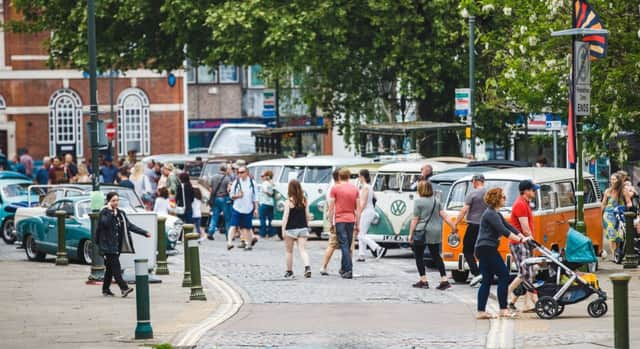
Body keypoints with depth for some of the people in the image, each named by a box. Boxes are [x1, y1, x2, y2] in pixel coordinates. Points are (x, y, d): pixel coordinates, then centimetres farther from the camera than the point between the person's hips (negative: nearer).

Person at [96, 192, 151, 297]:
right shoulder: (104, 213, -6)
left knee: (110, 267, 11)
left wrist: (144, 233, 13)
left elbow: (130, 225, 17)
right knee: (115, 266, -13)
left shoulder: (120, 213, 14)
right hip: (108, 246, -7)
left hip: (117, 246, 7)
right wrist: (110, 211, -21)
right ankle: (123, 288, -21)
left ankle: (106, 289, 19)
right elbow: (105, 223, -25)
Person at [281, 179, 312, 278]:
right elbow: (307, 215, 7)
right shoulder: (304, 201, 2)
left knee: (289, 251, 11)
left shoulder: (289, 202, -10)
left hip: (291, 229, -3)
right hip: (303, 228, 3)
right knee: (302, 249, -2)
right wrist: (307, 226, 19)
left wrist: (283, 230, -9)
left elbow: (285, 217, -11)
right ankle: (307, 267, -25)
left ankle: (289, 271, 19)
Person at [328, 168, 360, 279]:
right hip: (351, 220, 4)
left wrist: (331, 223, 4)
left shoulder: (335, 188, -4)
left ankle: (348, 271, -16)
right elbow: (358, 208, 7)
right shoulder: (355, 189, 6)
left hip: (340, 220, -4)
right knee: (347, 246, 14)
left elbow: (331, 207, -4)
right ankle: (343, 269, 22)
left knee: (344, 245, -7)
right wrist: (357, 224, 13)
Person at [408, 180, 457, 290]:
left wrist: (411, 234, -5)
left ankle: (423, 280, 3)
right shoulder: (436, 201, 9)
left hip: (422, 232, -6)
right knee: (436, 256, 9)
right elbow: (444, 215, 5)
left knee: (419, 256, 6)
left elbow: (415, 220, -9)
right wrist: (453, 226, 8)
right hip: (435, 233, 6)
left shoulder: (419, 202, -8)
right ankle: (444, 280, 0)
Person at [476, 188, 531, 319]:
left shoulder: (496, 214, 18)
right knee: (504, 275, -7)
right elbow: (504, 231, -21)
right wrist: (520, 240, -21)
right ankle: (503, 309, -6)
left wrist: (523, 237, 6)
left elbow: (509, 227, 15)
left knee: (487, 280, 8)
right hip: (487, 249, -10)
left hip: (483, 249, 10)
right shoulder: (490, 214, -14)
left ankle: (481, 311, 6)